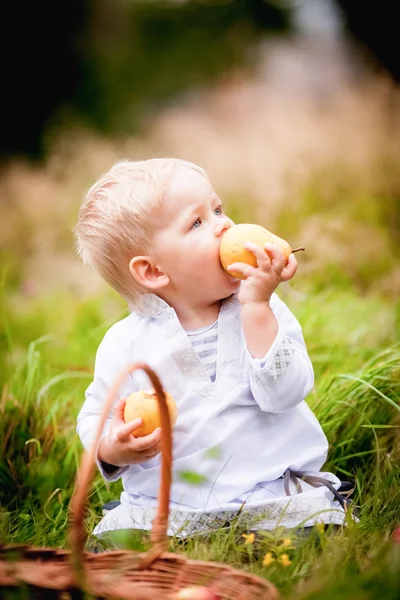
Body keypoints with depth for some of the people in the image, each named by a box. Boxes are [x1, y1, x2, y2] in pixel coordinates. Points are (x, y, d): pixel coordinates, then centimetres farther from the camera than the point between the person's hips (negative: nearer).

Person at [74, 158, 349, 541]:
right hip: (165, 505, 0)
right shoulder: (126, 342, -2)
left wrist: (256, 305, -20)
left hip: (273, 495, 0)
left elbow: (283, 393, -14)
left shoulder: (264, 310, 0)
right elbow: (95, 419, 6)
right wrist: (112, 450, -17)